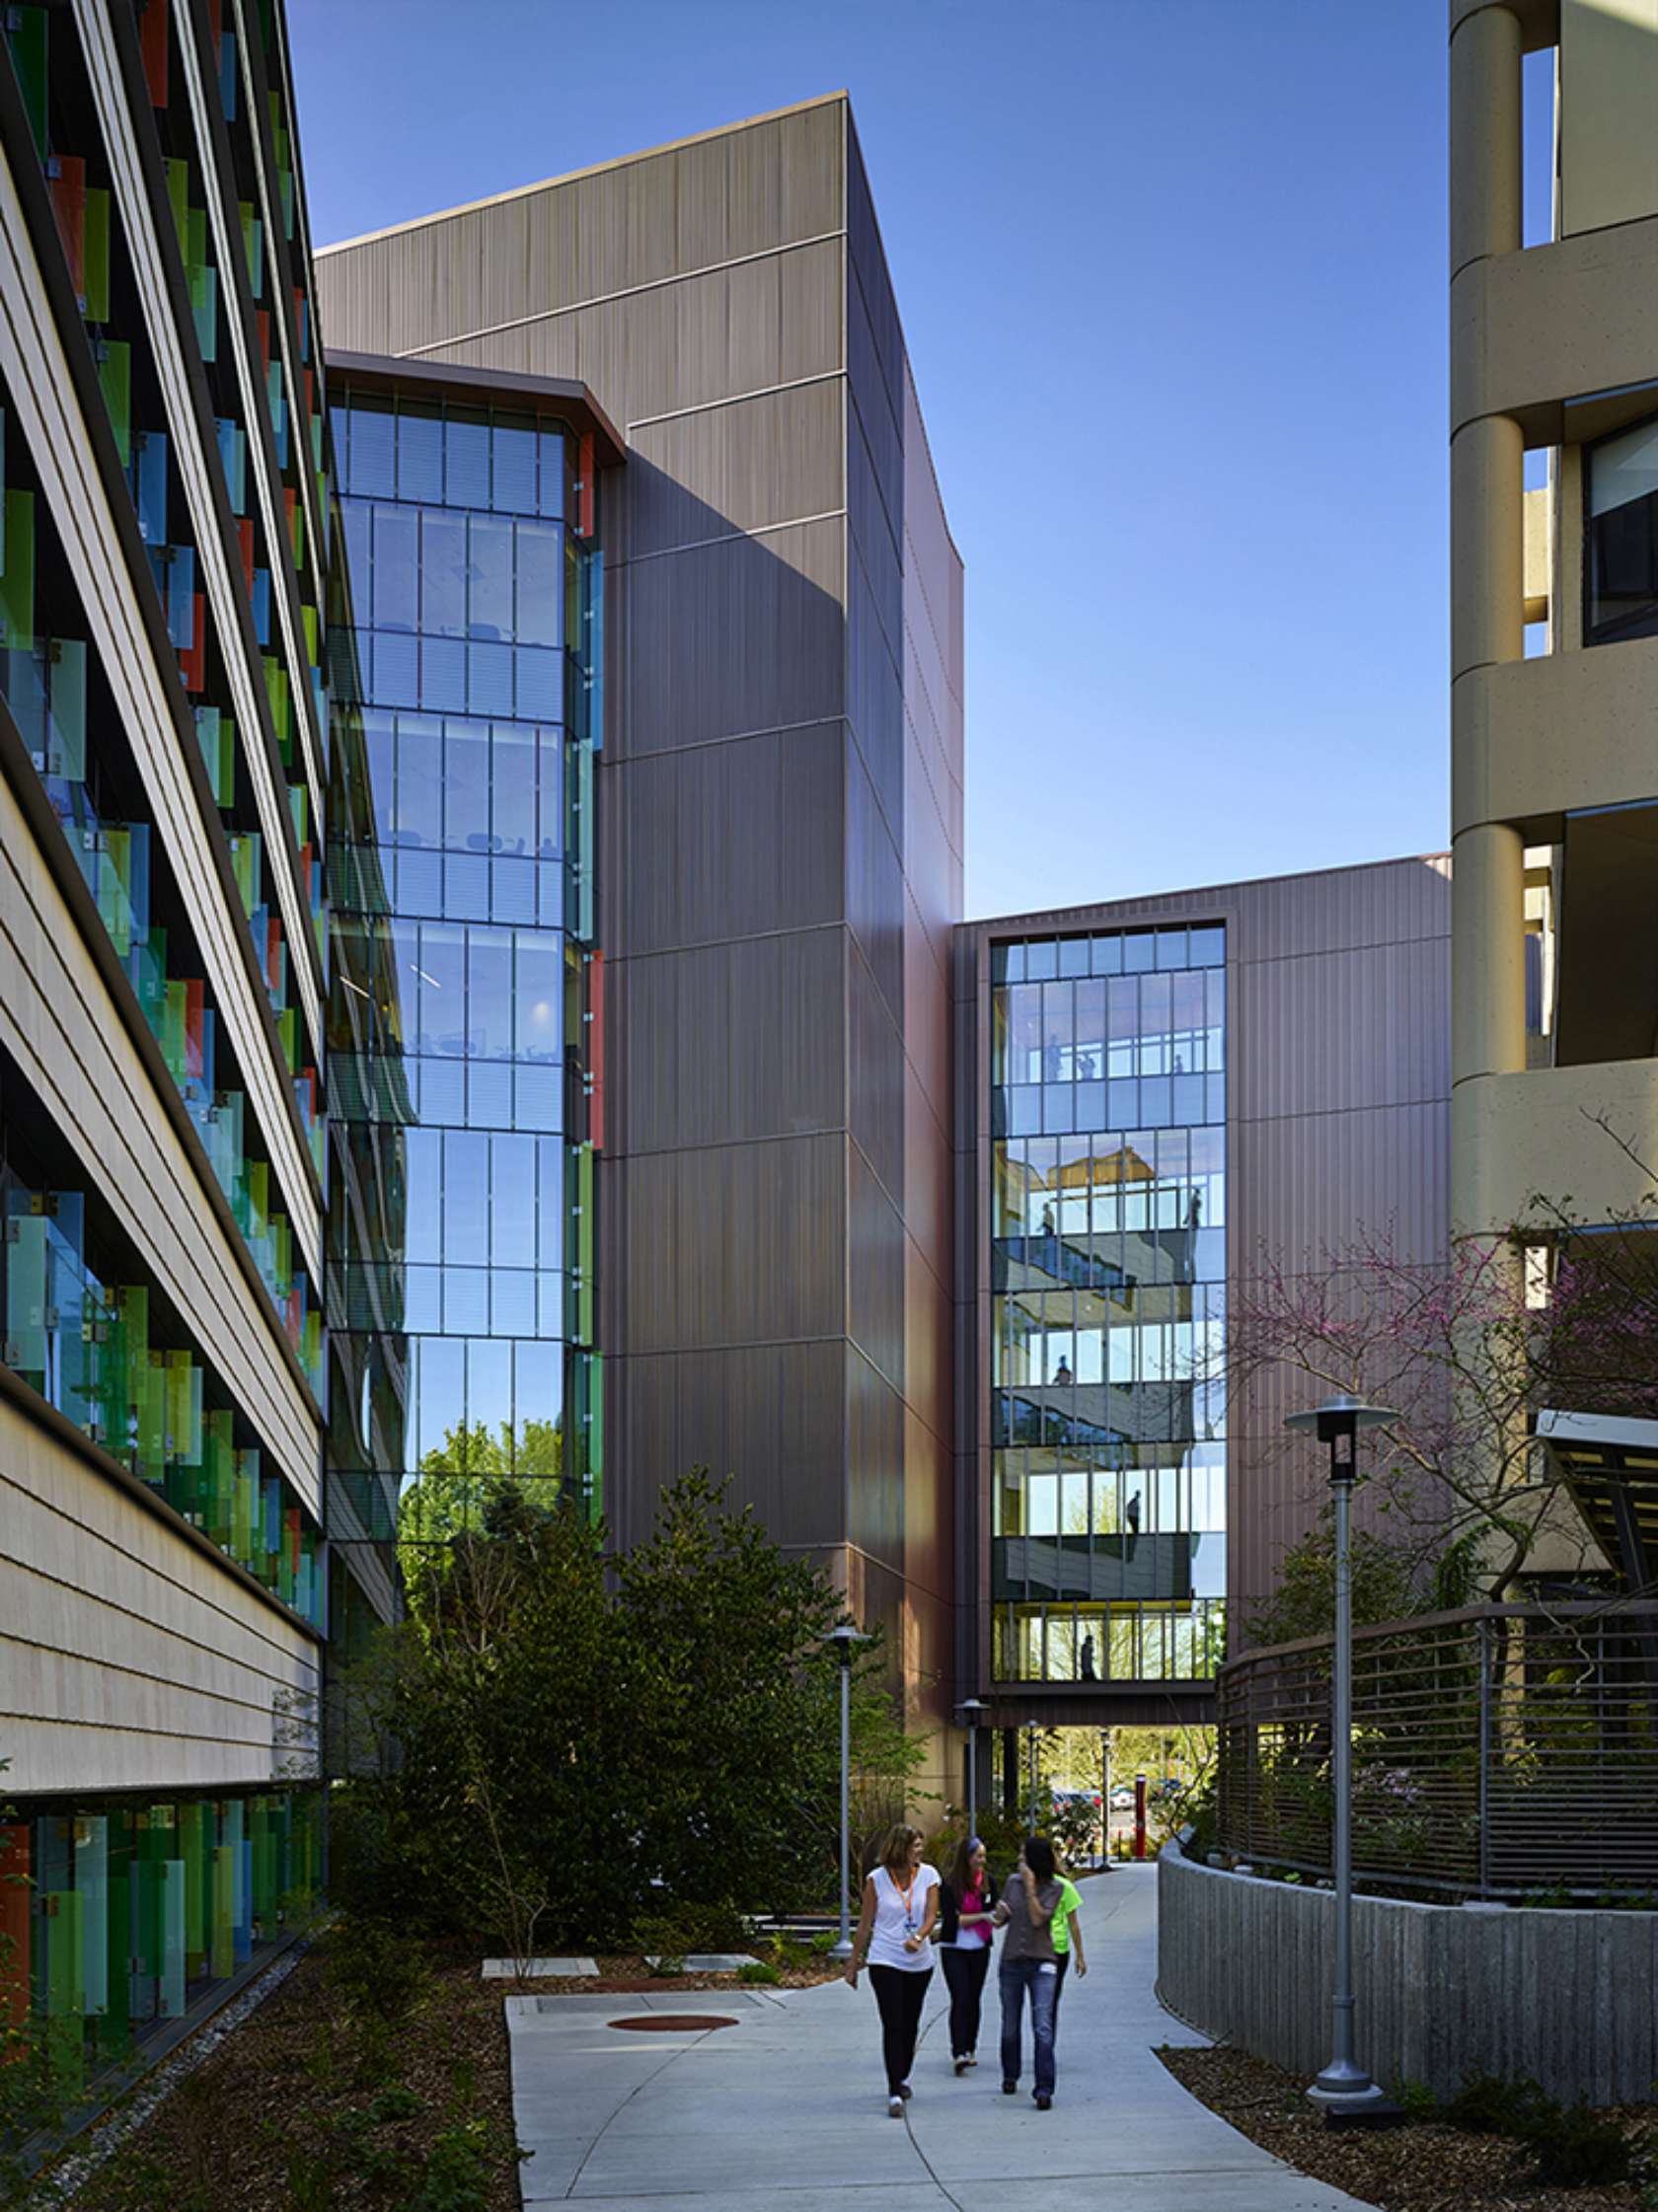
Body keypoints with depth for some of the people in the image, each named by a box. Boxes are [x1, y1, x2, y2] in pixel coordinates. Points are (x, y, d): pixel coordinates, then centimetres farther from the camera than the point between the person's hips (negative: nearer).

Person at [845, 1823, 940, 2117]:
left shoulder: (928, 1875, 0)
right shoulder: (877, 1879, -6)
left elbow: (931, 1915, -8)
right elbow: (865, 1924, 1)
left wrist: (918, 1938, -28)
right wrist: (854, 1960, 4)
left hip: (919, 1962, 3)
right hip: (885, 1961, -3)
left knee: (910, 2026, 13)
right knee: (893, 2026, -11)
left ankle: (902, 2077, 37)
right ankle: (895, 2094, -12)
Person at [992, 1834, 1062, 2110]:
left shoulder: (1053, 1888, -5)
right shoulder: (1013, 1883, 6)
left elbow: (1038, 1919, -15)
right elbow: (1000, 1920, 14)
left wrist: (1030, 1887, -17)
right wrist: (1000, 1914, -9)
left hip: (1041, 1963, -4)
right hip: (1011, 1962, 4)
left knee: (1042, 2027, -14)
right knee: (1010, 2025, 14)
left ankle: (1044, 2089, -16)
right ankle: (1010, 2076, 35)